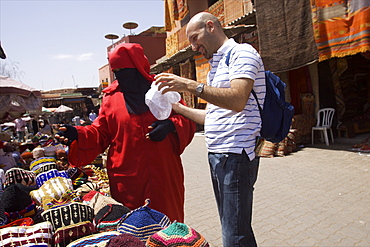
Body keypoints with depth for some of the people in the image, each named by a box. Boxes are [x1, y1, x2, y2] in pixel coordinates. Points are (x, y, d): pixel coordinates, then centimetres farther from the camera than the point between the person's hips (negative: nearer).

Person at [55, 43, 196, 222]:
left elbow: (187, 120, 6)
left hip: (164, 178, 0)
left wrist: (171, 125, -13)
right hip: (128, 183, 1)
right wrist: (78, 134, -9)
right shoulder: (111, 98, 8)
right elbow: (100, 133, 8)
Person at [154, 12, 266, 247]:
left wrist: (190, 85, -23)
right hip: (216, 155, 9)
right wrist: (178, 108, 16)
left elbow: (237, 100, -22)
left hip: (236, 155, -9)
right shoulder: (216, 65, 22)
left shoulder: (242, 53, -5)